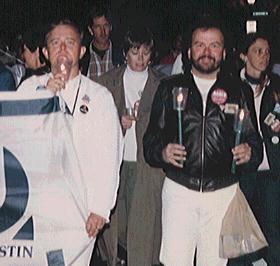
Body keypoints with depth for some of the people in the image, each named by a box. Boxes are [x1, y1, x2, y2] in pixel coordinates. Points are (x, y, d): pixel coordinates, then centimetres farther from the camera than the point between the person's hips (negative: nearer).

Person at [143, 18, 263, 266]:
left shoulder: (238, 90, 7)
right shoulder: (170, 88, 7)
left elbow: (254, 139, 9)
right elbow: (151, 137, 7)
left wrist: (249, 152, -13)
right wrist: (162, 152, -14)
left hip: (223, 193, 1)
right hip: (179, 190, 0)